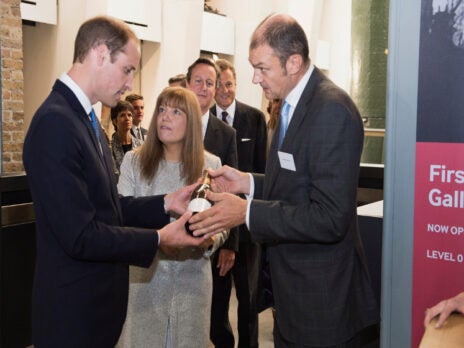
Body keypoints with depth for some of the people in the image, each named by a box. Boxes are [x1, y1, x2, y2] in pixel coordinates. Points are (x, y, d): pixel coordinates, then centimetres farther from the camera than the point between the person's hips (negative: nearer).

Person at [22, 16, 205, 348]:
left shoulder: (84, 118, 8)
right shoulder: (55, 123, -23)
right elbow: (81, 237, -25)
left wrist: (164, 204, -2)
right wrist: (159, 239, -17)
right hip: (76, 309, -9)